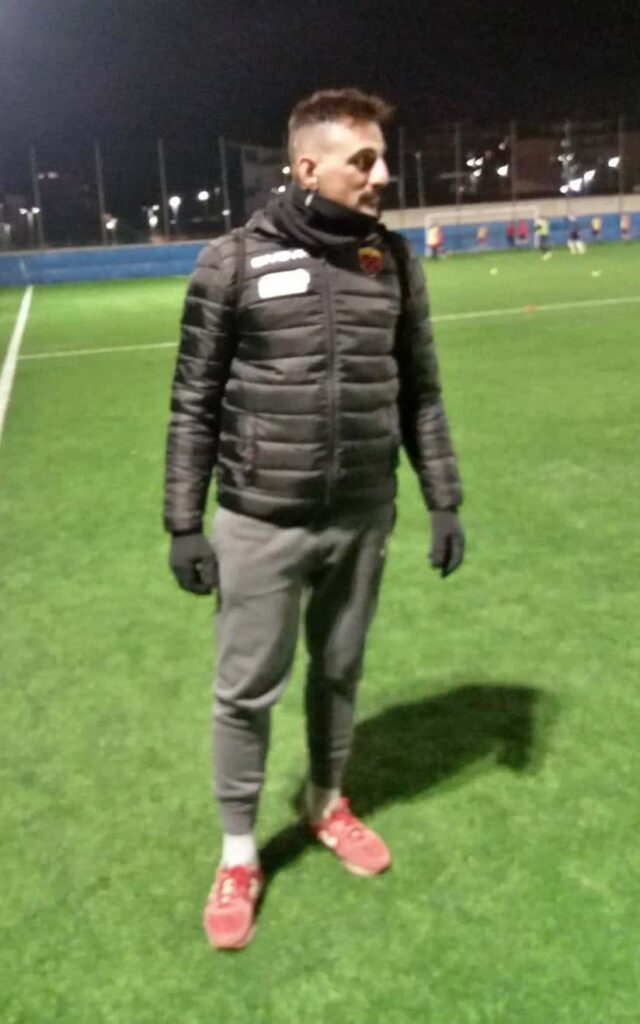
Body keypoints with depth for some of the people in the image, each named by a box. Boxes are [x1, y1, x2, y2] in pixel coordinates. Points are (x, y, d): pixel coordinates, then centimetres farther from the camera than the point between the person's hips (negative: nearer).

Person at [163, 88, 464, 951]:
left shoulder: (394, 262, 3)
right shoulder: (234, 262, -7)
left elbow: (420, 393, 9)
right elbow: (194, 402, -4)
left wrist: (444, 500, 7)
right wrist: (183, 523, -5)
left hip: (362, 520, 3)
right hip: (260, 523, -3)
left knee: (340, 675, 18)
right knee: (246, 689, 7)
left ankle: (327, 805, 42)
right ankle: (238, 855, 28)